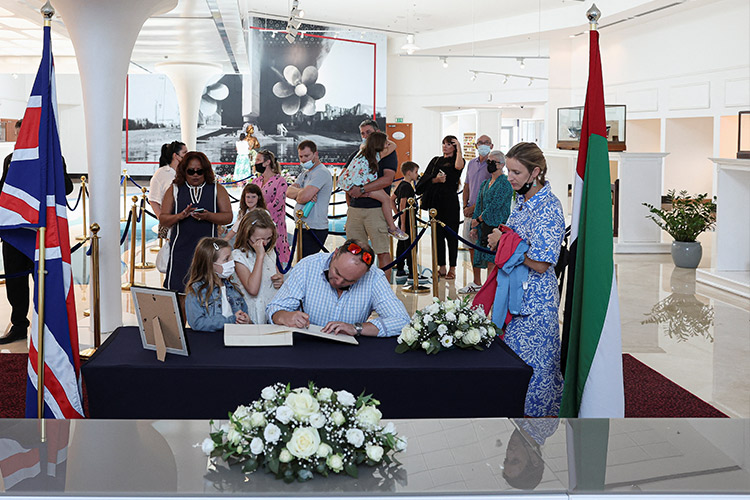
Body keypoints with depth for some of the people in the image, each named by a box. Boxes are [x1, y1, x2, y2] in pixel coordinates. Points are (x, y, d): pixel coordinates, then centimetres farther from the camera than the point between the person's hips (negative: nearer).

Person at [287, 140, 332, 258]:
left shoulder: (321, 172, -12)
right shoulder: (305, 173, 20)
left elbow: (304, 197, -24)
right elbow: (289, 191, 6)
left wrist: (297, 196, -1)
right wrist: (302, 192, -14)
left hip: (314, 230, -10)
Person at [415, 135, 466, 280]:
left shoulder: (457, 160, 3)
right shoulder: (436, 160, 17)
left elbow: (458, 166, -23)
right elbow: (426, 178, 8)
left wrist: (459, 148, -14)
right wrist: (436, 180, -12)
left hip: (450, 200, -5)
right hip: (435, 200, 5)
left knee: (451, 234, -3)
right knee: (437, 234, 5)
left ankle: (452, 269, 1)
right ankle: (441, 267, 11)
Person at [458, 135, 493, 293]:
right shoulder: (471, 163, 13)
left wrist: (474, 208, -12)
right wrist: (465, 206, 6)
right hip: (470, 212, 7)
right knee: (472, 247, 11)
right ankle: (476, 283, 21)